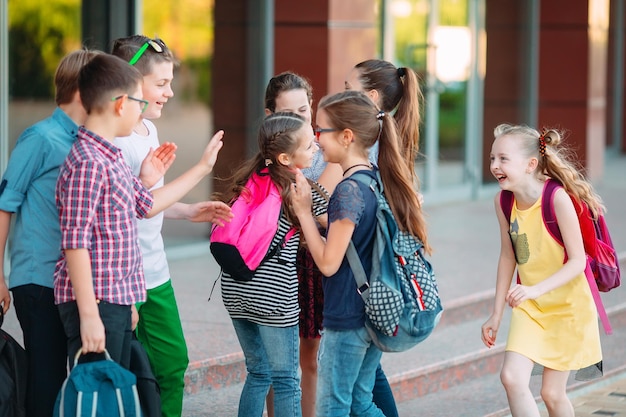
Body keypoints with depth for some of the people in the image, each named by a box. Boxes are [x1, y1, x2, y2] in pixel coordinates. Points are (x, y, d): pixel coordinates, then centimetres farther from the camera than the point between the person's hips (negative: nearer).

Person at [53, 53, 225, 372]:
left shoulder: (111, 158, 15)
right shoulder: (87, 163, -17)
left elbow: (146, 205, 29)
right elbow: (75, 243, -21)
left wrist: (203, 167, 35)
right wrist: (89, 315, -23)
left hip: (118, 302, 10)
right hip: (94, 302, -10)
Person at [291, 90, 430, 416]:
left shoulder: (349, 190, -19)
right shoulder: (376, 181, 7)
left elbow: (328, 262, -18)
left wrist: (303, 211, -13)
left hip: (346, 318, -9)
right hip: (375, 314, 9)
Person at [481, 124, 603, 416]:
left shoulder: (558, 199, -24)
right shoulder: (503, 201, -7)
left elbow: (578, 261, -23)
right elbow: (507, 256, 4)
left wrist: (536, 289, -35)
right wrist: (496, 315, 7)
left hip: (567, 306, -4)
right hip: (529, 307, 4)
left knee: (551, 392, 3)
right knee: (511, 377, -14)